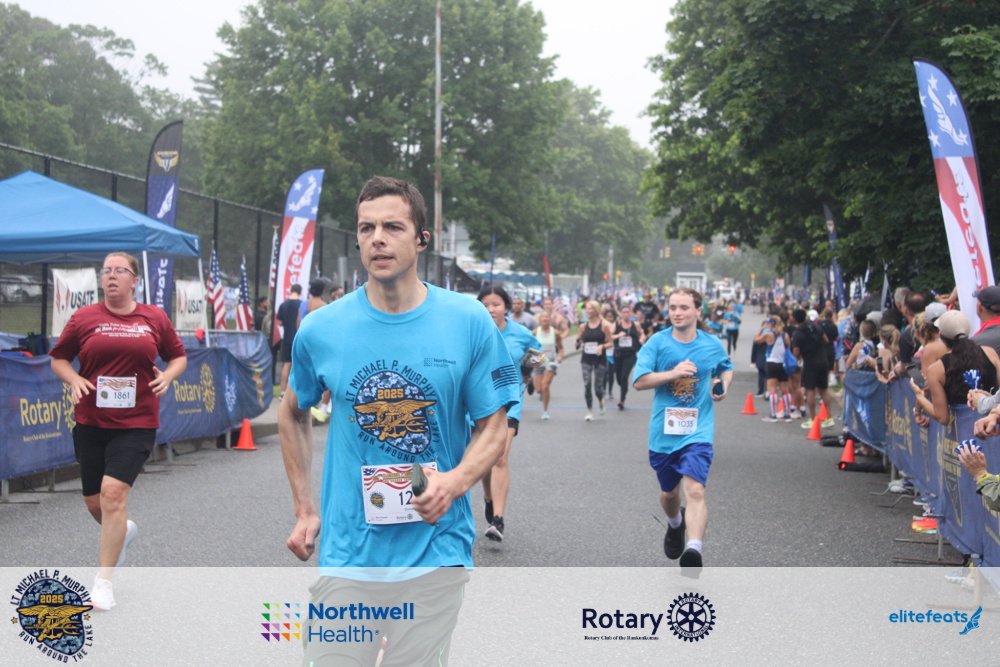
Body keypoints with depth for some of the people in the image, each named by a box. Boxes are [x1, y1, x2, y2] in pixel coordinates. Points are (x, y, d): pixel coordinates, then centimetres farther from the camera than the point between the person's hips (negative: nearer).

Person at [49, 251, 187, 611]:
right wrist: (74, 380, -9)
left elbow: (178, 356, 16)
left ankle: (104, 581, -7)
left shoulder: (155, 318, 4)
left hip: (136, 423, -2)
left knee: (113, 493, -17)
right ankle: (123, 530, 47)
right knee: (94, 502, 10)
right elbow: (59, 358, 10)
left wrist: (167, 375, -5)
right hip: (90, 422, 2)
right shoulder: (84, 318, 2)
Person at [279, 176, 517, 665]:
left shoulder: (469, 322, -4)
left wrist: (455, 481, -18)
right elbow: (293, 414, 16)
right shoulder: (321, 330, -1)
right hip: (346, 552, 0)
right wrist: (305, 509, 11)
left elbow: (494, 428, 2)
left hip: (436, 551, 0)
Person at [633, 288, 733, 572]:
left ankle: (693, 549, -33)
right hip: (663, 431, 2)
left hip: (698, 431, -2)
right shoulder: (657, 343, -3)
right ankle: (675, 524, 52)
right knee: (669, 492, 19)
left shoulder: (712, 345, 2)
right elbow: (639, 381, -10)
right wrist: (673, 373, -22)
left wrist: (723, 384, 2)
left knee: (695, 490, -21)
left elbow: (726, 367, 24)